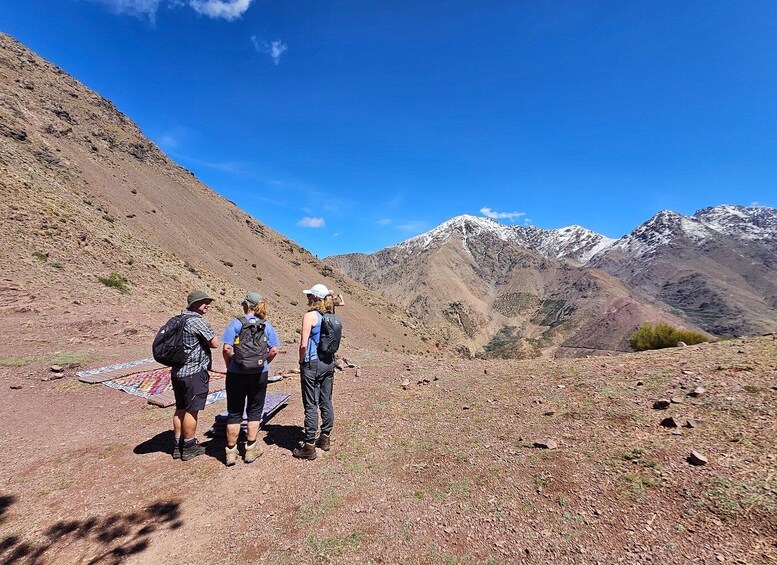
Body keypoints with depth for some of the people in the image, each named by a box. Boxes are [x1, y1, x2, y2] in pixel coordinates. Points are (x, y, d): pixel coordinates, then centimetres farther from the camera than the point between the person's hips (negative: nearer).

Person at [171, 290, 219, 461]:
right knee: (191, 410, 2)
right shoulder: (197, 321, -18)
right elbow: (215, 343, -16)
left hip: (177, 371, 9)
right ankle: (189, 447, 14)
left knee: (180, 409, 17)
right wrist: (205, 342, 3)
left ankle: (178, 445, 27)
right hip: (194, 372, -9)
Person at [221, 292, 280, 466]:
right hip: (259, 374, 2)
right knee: (254, 412, 14)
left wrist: (230, 365, 1)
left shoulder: (236, 323, -8)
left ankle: (231, 452, 21)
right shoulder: (266, 325, -2)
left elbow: (227, 348, -15)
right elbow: (274, 350, -4)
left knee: (234, 413, 12)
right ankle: (251, 449, 22)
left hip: (236, 374, -1)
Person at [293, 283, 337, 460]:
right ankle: (325, 438, 29)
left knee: (311, 405, 1)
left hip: (312, 364, -7)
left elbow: (303, 344, -17)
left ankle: (309, 446, 10)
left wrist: (301, 361, -2)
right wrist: (328, 358, 17)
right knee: (326, 402, 15)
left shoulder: (310, 316, -14)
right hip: (329, 363, 7)